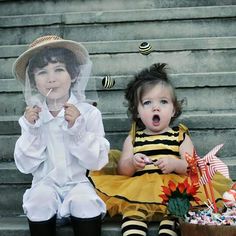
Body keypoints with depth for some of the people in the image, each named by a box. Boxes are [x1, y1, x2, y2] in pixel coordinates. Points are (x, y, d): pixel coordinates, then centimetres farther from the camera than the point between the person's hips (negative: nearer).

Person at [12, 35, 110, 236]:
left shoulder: (89, 113, -7)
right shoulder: (33, 115, 1)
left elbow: (98, 161, -10)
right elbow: (26, 166, -1)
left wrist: (77, 129, -22)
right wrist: (30, 130, -15)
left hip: (78, 181, -2)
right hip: (46, 182, 2)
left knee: (85, 202, -31)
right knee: (39, 202, -28)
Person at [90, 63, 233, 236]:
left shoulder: (180, 136, 14)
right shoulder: (133, 139, 17)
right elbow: (122, 171, 11)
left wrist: (175, 164, -17)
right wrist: (132, 163, -12)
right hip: (139, 191, 1)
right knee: (132, 211, -30)